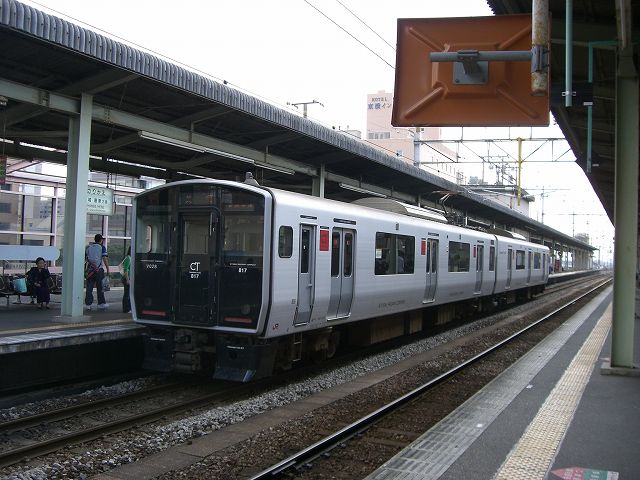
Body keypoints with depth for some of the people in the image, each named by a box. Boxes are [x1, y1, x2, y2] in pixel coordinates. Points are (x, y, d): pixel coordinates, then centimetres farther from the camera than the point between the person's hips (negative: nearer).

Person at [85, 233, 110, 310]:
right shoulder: (102, 247, -1)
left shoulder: (88, 247, 12)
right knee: (100, 287, 3)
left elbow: (84, 259, 13)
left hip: (89, 270, 3)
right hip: (99, 269, -3)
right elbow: (105, 259, -10)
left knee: (89, 287, 3)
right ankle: (101, 303, 8)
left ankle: (88, 304, 1)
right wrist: (108, 269, -8)